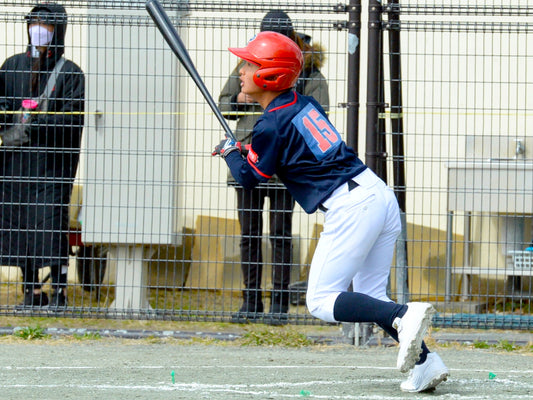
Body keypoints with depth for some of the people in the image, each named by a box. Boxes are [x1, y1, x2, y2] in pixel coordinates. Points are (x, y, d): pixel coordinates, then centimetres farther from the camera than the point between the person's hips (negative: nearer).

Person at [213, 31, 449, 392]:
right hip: (381, 193, 8)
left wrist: (229, 151, 23)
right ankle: (426, 362, 0)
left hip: (350, 207, -8)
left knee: (321, 301, -2)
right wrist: (253, 151, 30)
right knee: (370, 297, 15)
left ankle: (404, 316, -23)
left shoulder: (270, 125, -8)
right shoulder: (306, 104, 15)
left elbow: (250, 178, 5)